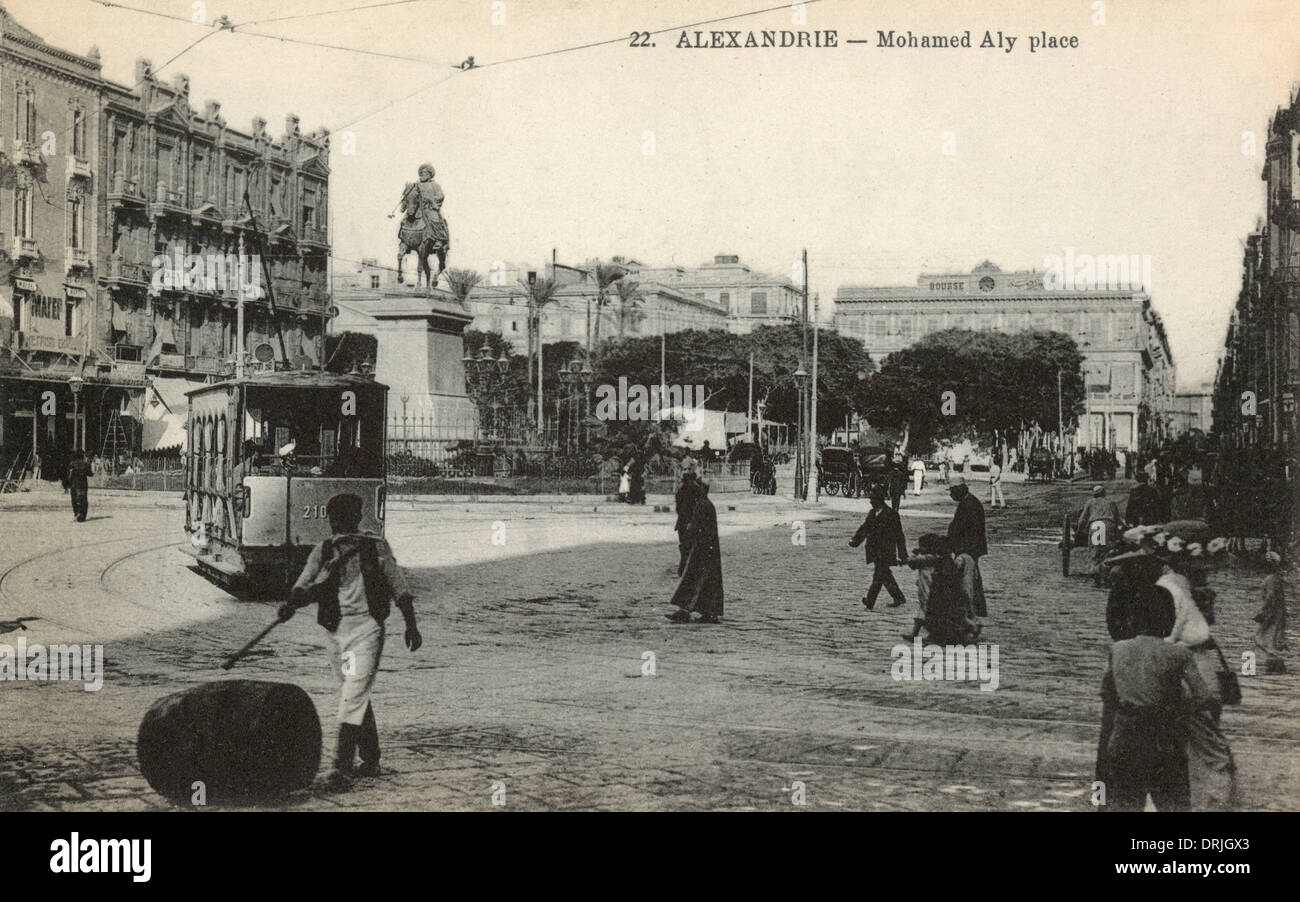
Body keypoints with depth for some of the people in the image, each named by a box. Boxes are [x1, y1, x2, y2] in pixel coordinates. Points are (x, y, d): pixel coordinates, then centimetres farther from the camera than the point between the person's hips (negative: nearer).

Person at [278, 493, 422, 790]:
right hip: (337, 632, 4)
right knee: (355, 697, 15)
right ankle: (370, 760, 30)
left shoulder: (376, 547, 1)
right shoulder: (323, 552, 8)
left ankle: (341, 768, -19)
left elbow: (399, 588, 7)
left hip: (367, 629, -4)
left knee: (353, 697, -15)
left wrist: (411, 625, 6)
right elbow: (305, 586, -3)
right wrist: (291, 603, -24)